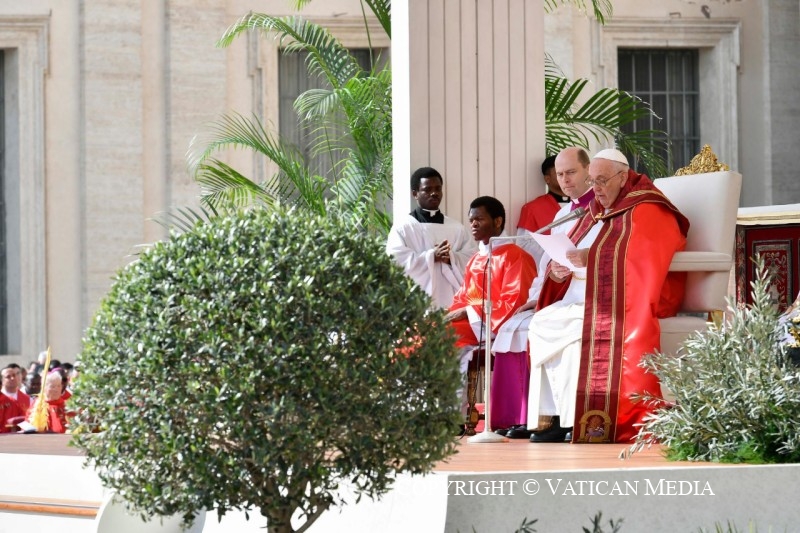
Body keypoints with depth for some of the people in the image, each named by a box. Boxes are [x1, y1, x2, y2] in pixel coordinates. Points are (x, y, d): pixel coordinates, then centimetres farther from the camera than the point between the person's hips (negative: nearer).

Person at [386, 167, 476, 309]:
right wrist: (431, 256, -15)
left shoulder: (457, 228, 16)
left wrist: (452, 258, -11)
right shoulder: (402, 227, 4)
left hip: (452, 303, 4)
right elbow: (395, 261, -8)